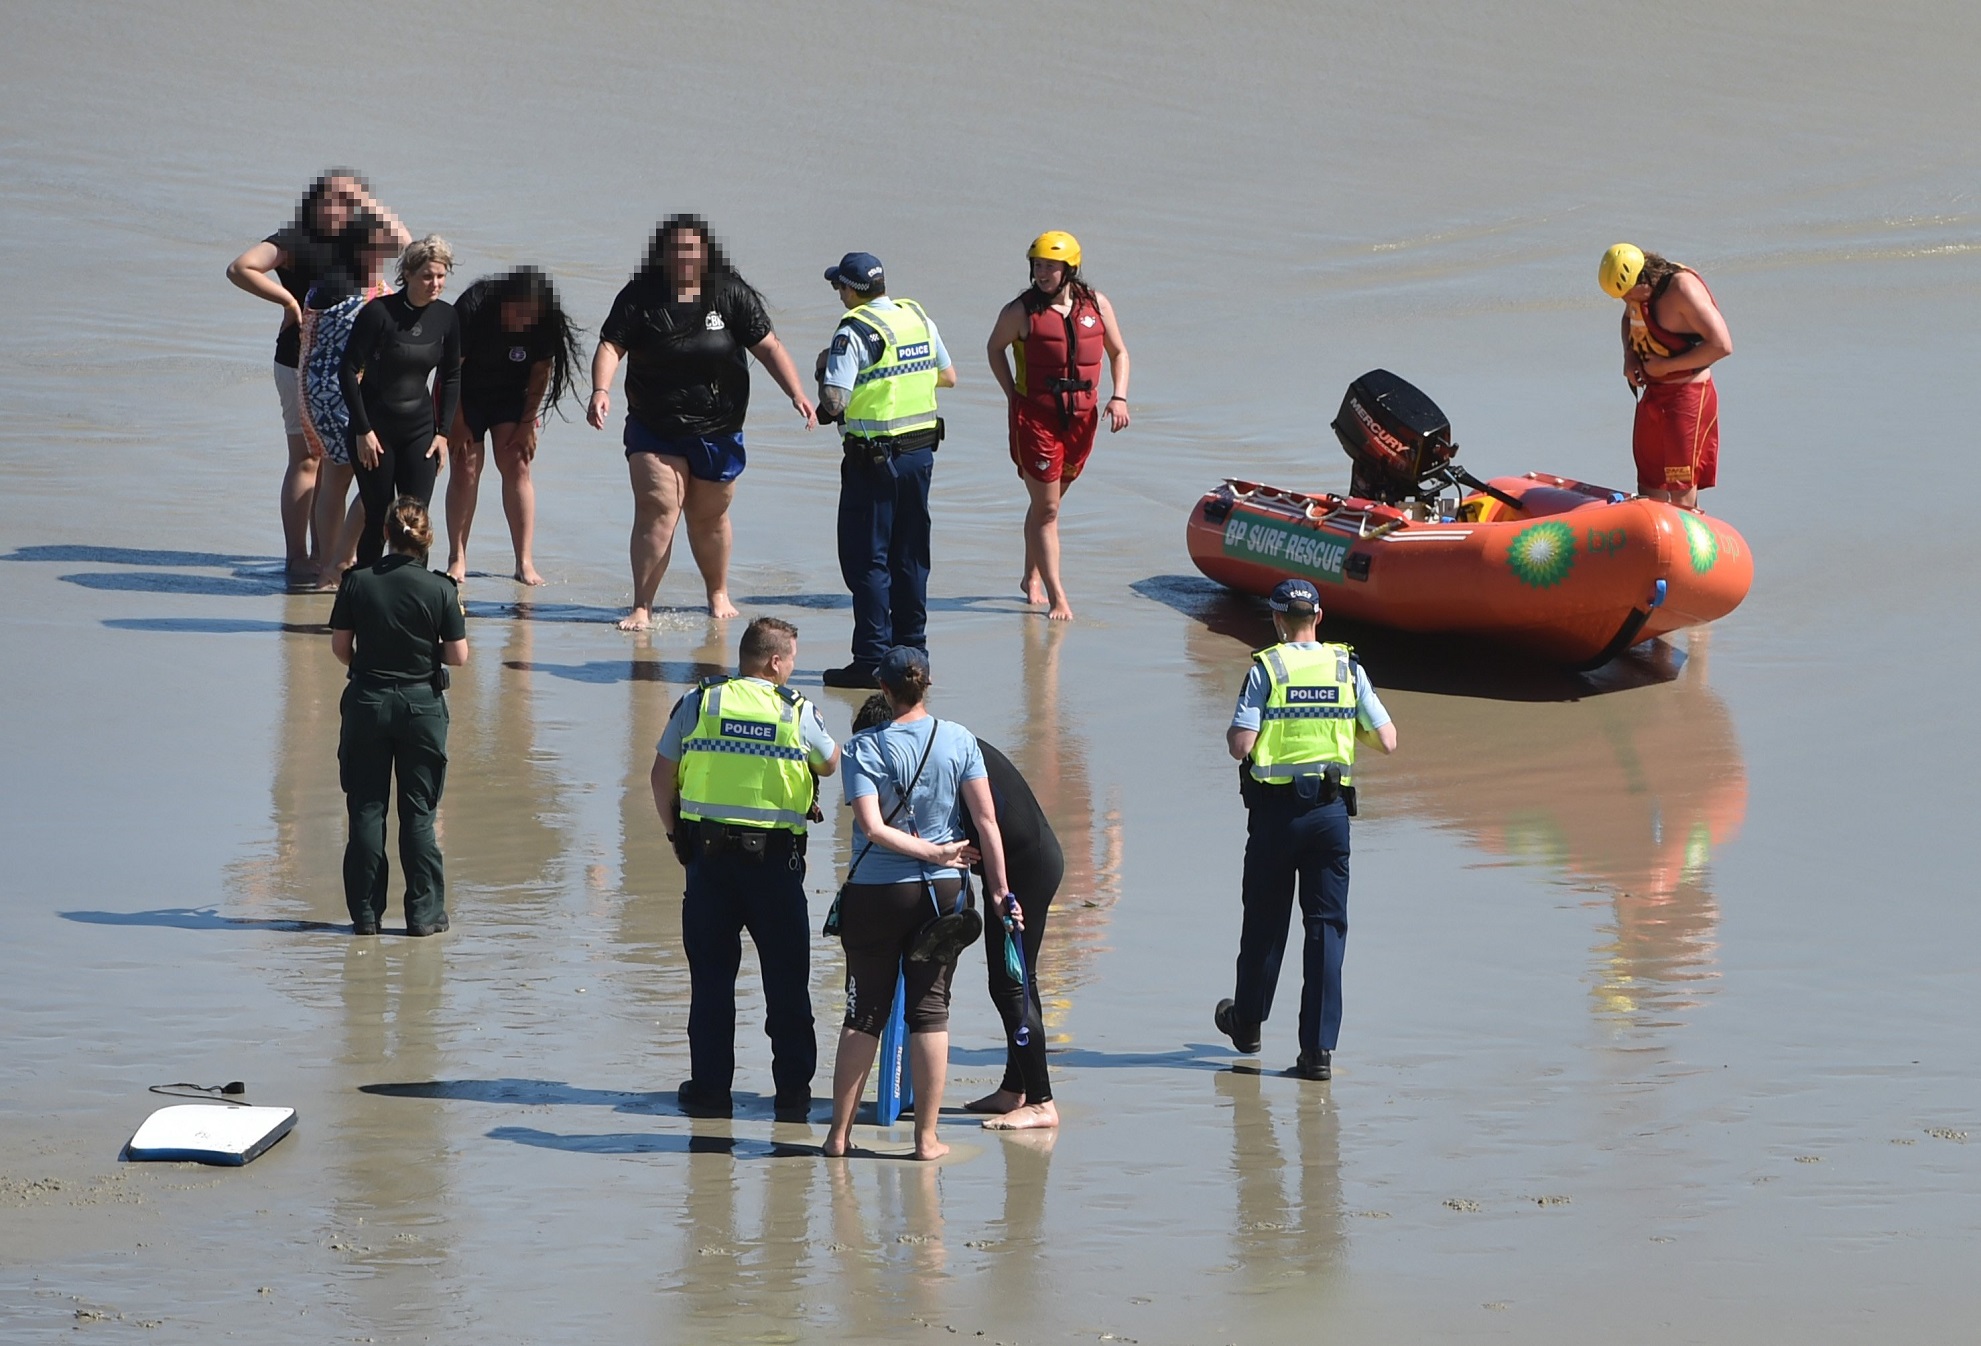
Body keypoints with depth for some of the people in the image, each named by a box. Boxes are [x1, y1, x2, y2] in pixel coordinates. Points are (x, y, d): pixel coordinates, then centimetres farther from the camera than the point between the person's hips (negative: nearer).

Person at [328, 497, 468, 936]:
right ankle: (424, 912, 8)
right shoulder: (439, 589, -10)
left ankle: (365, 912, 9)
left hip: (367, 702, 1)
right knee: (418, 813, 7)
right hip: (422, 704, -1)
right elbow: (458, 656, -7)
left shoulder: (357, 582, -7)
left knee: (366, 809, 8)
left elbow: (340, 645, 0)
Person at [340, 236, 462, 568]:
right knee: (378, 519, -1)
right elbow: (348, 370, -11)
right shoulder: (379, 312, -15)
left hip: (419, 428, 4)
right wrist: (363, 430, -13)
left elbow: (452, 377, 11)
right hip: (375, 426, -4)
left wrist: (442, 432, 4)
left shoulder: (446, 317, -1)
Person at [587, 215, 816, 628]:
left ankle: (719, 594, 36)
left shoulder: (731, 295, -3)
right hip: (653, 430, -1)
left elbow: (767, 346, -2)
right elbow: (610, 346, -9)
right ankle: (642, 608, -7)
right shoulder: (639, 297, -5)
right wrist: (601, 389, -28)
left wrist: (796, 393, -13)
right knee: (656, 512, -12)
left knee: (709, 516, 13)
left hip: (717, 431, 1)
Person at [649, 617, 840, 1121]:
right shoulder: (799, 712, -3)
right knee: (786, 980, 8)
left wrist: (675, 833, 12)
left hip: (708, 852, 1)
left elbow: (662, 776, 2)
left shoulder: (698, 703, 0)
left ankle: (710, 1087, 8)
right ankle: (793, 1089, 11)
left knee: (710, 976, 7)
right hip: (776, 857, -1)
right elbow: (830, 765, 15)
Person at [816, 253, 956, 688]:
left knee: (867, 559, -1)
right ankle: (912, 650, 19)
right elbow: (948, 377, 16)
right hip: (921, 450, 7)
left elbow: (834, 404, -21)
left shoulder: (854, 333, -16)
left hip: (874, 460, -7)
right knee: (911, 556, 15)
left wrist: (824, 368, -3)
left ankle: (872, 660, -2)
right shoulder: (919, 318, 6)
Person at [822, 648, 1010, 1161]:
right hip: (942, 891, 1)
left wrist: (932, 851, -8)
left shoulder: (865, 748, -8)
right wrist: (1000, 889, -2)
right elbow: (986, 820, -7)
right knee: (930, 1009, 7)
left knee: (865, 1012, 8)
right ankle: (927, 1137, 7)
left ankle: (839, 1133, 11)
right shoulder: (959, 739, -4)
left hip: (875, 893, -1)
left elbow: (872, 828, -17)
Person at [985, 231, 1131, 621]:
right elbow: (995, 348, 9)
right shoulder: (1021, 311, -8)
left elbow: (1118, 352, 13)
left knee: (1048, 503, 16)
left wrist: (1119, 398, -1)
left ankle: (1032, 578, 34)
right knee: (1046, 509, -5)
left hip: (1082, 417, 4)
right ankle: (1056, 597, -5)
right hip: (1035, 417, -4)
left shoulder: (1097, 305, 1)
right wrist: (1013, 396, 1)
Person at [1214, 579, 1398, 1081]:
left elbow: (1241, 746, -14)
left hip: (1276, 808, -1)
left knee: (1264, 921, 15)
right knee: (1327, 925, 2)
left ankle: (1247, 1024, 34)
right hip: (1331, 808, 1)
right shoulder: (1347, 668, 2)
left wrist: (1231, 733, 9)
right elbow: (1387, 740, 2)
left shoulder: (1266, 668, -6)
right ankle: (1319, 1048, -4)